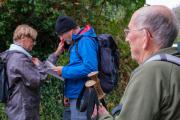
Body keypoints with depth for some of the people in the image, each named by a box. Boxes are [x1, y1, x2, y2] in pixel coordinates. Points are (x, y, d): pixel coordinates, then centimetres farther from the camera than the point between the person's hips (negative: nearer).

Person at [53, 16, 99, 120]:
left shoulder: (85, 41, -13)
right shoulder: (77, 43, 17)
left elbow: (90, 68, -25)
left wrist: (64, 71, -14)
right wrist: (68, 94, 11)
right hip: (74, 98, 10)